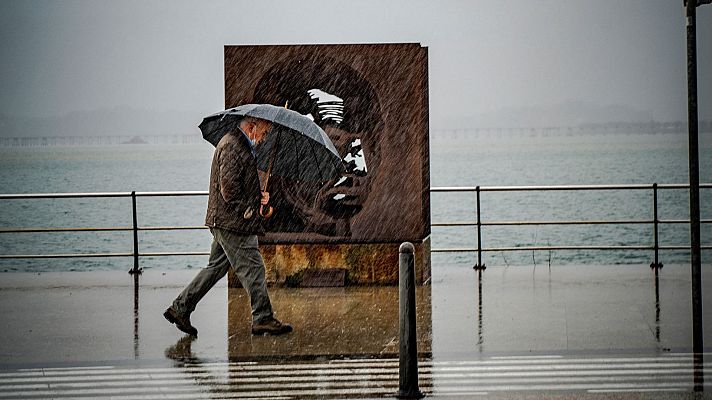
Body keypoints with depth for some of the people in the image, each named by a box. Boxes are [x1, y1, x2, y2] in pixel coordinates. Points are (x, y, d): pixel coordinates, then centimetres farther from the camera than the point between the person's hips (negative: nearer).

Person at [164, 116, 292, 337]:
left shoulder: (240, 145, 18)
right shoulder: (232, 147, -17)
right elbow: (229, 190, -22)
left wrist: (258, 195, 11)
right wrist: (248, 210, -11)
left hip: (224, 222, 11)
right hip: (232, 222, -11)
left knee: (217, 267, 14)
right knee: (253, 268, -4)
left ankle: (180, 308, 16)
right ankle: (263, 319, 3)